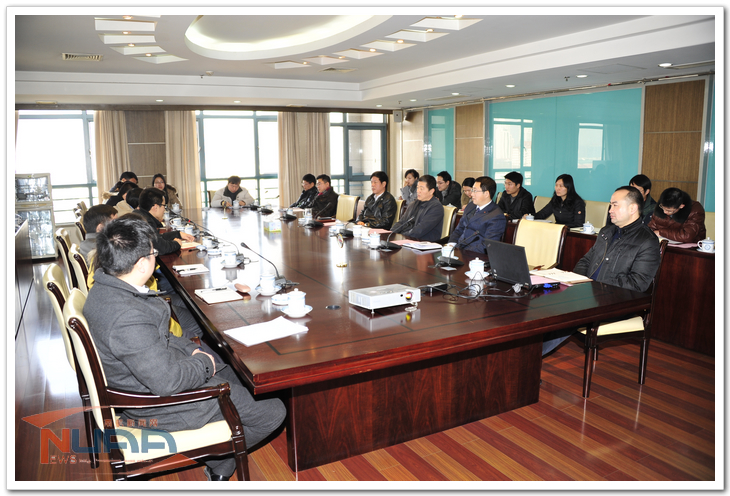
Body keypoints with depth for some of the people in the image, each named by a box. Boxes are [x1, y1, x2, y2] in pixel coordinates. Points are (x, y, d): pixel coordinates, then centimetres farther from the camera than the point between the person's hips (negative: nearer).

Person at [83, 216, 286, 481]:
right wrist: (203, 363, -15)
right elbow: (167, 381, -33)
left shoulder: (104, 289, -3)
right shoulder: (127, 318, -36)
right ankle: (218, 464, 22)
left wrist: (191, 349, 3)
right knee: (274, 411, -4)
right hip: (159, 403, -10)